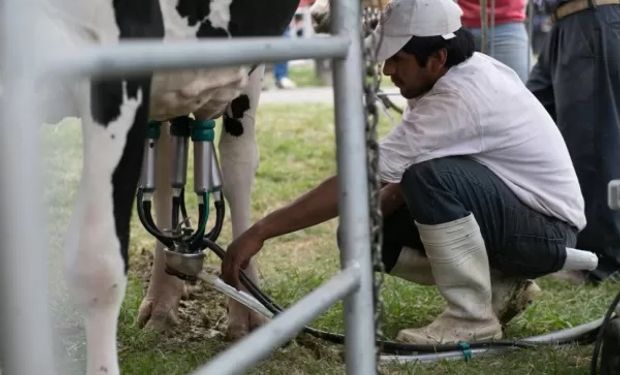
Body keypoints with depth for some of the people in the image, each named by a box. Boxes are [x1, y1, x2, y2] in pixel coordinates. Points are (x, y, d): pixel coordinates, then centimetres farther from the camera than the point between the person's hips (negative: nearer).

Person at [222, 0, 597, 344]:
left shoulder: (460, 99, -28)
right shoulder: (468, 72, 1)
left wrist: (262, 231, -27)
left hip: (548, 231, -9)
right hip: (511, 218, 9)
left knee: (431, 176, -35)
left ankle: (473, 317, -18)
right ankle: (497, 286, 8)